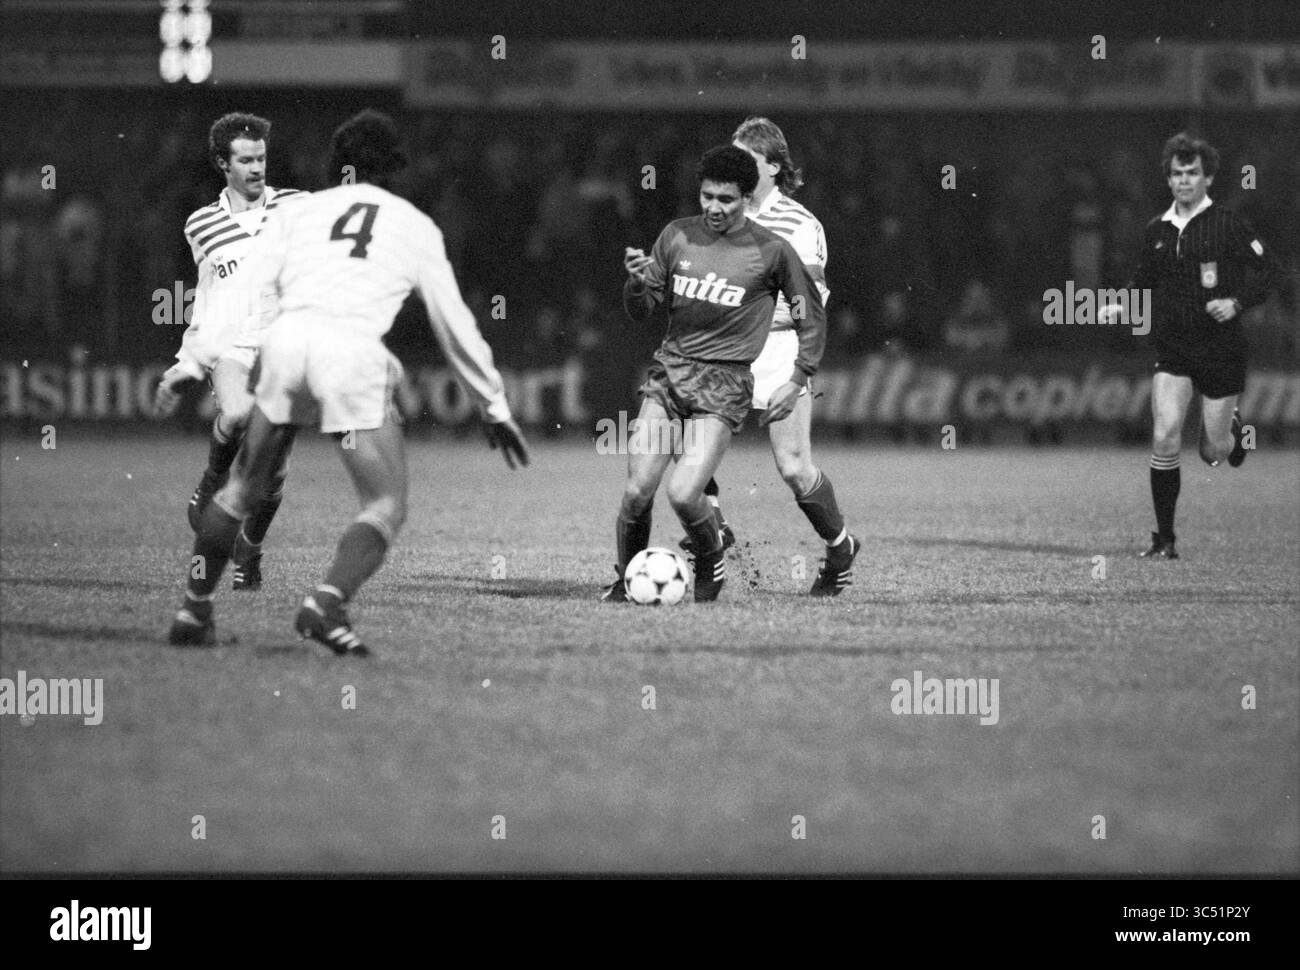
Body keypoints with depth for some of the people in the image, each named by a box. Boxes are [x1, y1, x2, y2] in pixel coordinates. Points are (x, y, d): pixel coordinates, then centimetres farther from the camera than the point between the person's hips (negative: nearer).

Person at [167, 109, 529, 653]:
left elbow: (249, 293, 11)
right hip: (354, 350, -2)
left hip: (286, 340, 2)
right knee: (385, 508, 6)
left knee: (243, 489, 20)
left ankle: (193, 613, 20)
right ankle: (327, 603, -18)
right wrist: (495, 408, 34)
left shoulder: (299, 212, 23)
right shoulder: (416, 226, 23)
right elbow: (455, 327, 26)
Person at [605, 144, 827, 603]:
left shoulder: (771, 251, -3)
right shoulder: (677, 237, 5)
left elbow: (811, 314, 7)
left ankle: (712, 569, 10)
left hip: (725, 383, -3)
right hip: (669, 371, 3)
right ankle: (625, 580, 15)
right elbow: (640, 311, 10)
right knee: (637, 491, -8)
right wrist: (637, 282, -13)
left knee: (683, 494, -19)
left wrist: (796, 381, 1)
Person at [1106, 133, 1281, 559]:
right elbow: (1145, 282, 19)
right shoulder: (1158, 230, 6)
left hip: (1221, 350, -3)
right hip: (1172, 349, 3)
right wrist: (1120, 308, 1)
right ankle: (1165, 539, -6)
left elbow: (1270, 271, -4)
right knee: (1164, 439, -14)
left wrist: (1237, 303, -17)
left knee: (1214, 452, 3)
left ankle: (1231, 431, 42)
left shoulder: (1227, 224, -7)